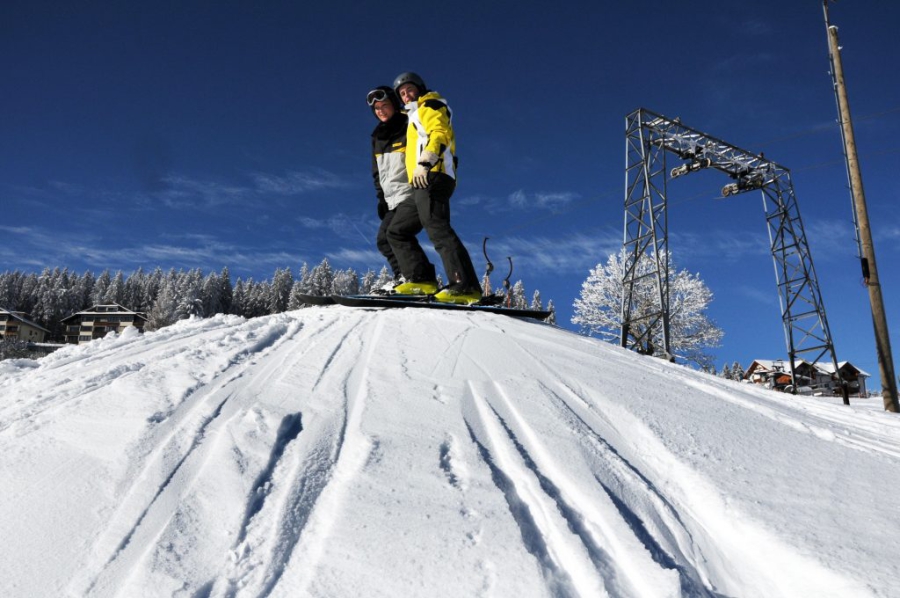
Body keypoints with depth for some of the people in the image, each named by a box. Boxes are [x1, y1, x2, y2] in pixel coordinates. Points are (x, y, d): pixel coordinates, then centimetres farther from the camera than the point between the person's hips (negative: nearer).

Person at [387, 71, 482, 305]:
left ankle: (466, 287, -34)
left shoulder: (429, 107, 9)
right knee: (397, 231, 8)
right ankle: (422, 279, -6)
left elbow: (439, 134, -10)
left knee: (437, 229, -25)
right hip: (423, 184, 11)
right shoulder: (416, 116, 37)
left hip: (432, 177, -10)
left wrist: (425, 163, -25)